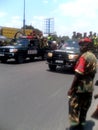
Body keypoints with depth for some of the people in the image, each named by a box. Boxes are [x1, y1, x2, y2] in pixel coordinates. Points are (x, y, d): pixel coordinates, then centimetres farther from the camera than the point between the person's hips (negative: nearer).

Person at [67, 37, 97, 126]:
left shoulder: (84, 57, -18)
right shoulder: (94, 57, 9)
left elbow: (78, 75, -22)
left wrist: (71, 88, -17)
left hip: (81, 87, -8)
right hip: (89, 88, 8)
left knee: (74, 105, 4)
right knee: (84, 107, 18)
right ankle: (81, 123, 29)